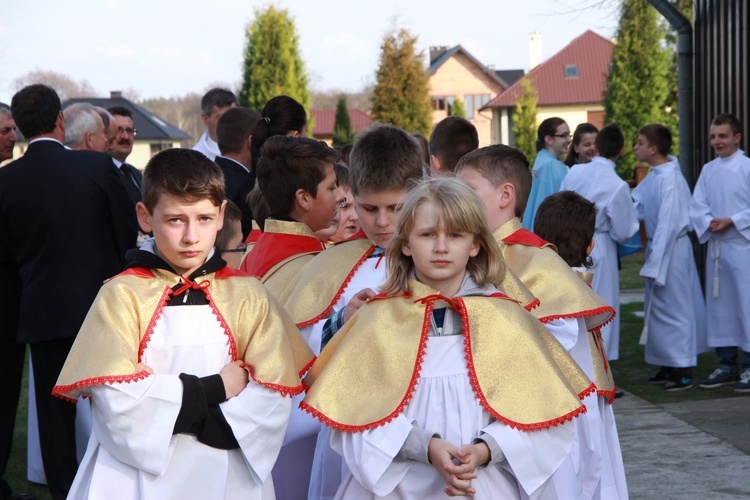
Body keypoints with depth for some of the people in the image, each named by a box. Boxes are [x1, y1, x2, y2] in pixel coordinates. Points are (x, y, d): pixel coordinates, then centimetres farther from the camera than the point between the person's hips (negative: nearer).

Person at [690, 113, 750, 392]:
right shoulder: (708, 170, 12)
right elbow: (697, 206, 10)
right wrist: (709, 222, -9)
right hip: (716, 245, 6)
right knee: (718, 305, 9)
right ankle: (727, 365, 18)